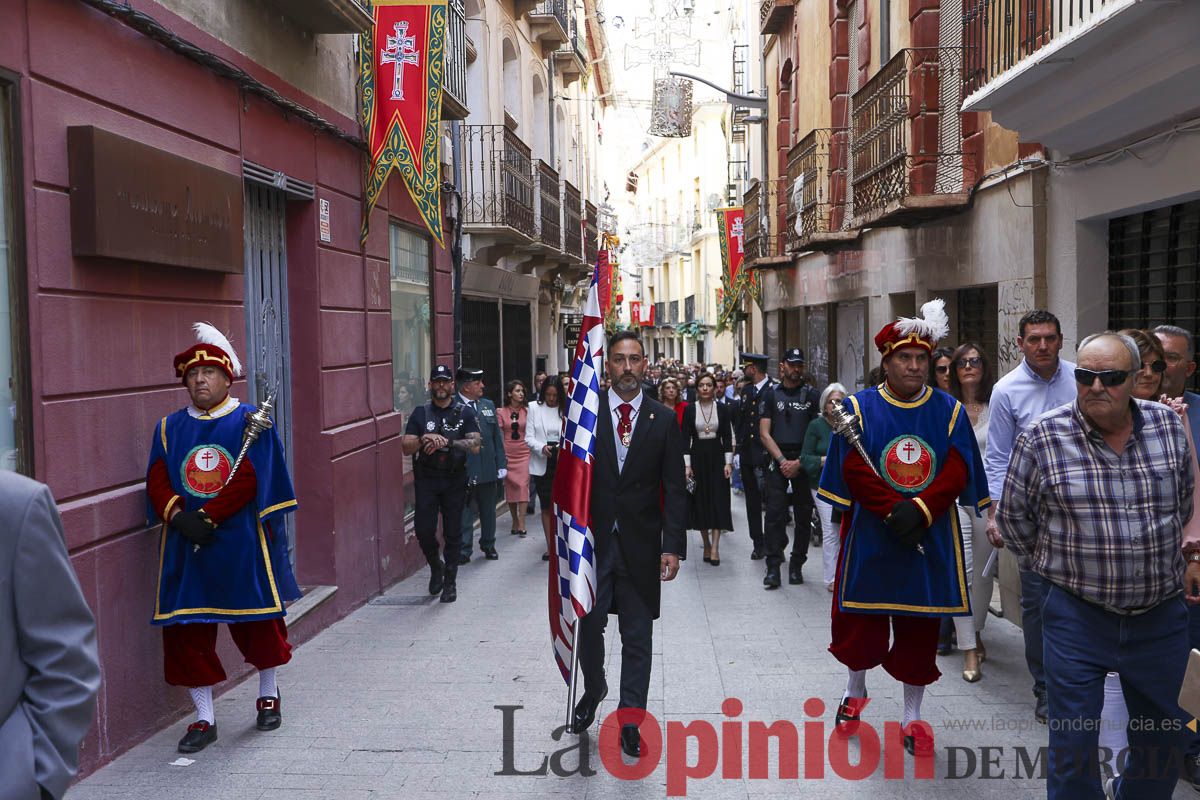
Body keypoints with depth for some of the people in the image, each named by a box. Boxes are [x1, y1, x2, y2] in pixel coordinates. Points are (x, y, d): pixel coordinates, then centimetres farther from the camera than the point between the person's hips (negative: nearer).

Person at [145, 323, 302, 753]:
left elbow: (250, 479, -12)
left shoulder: (250, 421, -1)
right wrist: (177, 514, -17)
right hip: (185, 547, 3)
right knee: (186, 629, 3)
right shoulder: (169, 427, 10)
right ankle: (204, 718, 17)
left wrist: (208, 517, -19)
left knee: (259, 620, 10)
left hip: (241, 544, -3)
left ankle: (269, 694, 33)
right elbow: (157, 480, 2)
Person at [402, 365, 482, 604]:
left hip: (455, 479, -1)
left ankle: (450, 582, 16)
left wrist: (447, 442, -17)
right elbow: (406, 447, 1)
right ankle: (435, 565, 24)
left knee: (453, 533, 3)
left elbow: (475, 445, -8)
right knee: (423, 529, -5)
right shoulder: (420, 413, 7)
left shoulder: (465, 412, 3)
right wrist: (424, 439, -18)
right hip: (427, 479, 1)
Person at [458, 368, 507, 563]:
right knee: (465, 512, 0)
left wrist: (501, 464, 8)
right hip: (465, 471, -6)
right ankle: (463, 551, 9)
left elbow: (497, 437, 12)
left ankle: (488, 545, 32)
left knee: (488, 512, 17)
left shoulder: (488, 405, 11)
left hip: (489, 470, 6)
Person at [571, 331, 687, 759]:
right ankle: (593, 690, 38)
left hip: (640, 543, 0)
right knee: (587, 625, 9)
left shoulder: (664, 420, 1)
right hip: (592, 540, 0)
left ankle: (630, 720, 22)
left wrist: (672, 546, -8)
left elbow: (674, 488, 0)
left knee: (637, 635, 7)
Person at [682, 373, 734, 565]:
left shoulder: (722, 408, 0)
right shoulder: (689, 409, 0)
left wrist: (728, 462, -6)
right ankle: (706, 545, 16)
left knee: (718, 502, -5)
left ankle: (715, 547, -5)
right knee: (700, 501, 4)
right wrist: (687, 465, -7)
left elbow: (727, 436, 1)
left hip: (717, 457, 0)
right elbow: (686, 438, -1)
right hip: (697, 457, 0)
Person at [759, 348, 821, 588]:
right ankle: (773, 566, -3)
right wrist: (782, 460, -9)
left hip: (805, 462, 1)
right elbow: (764, 434, 3)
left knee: (804, 515, 4)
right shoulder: (770, 395, 6)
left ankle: (796, 566, 14)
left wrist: (799, 462, -9)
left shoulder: (812, 395, 6)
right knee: (775, 514, -6)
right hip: (777, 460, -1)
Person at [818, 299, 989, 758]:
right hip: (869, 538, -1)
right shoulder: (859, 407, -2)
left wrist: (920, 509, -20)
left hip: (930, 540, 1)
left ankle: (912, 717, 23)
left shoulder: (949, 411, 3)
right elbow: (854, 470, -10)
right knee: (861, 619, 9)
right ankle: (855, 692, 36)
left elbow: (957, 471, -5)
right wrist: (893, 512, -20)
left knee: (920, 629, 8)